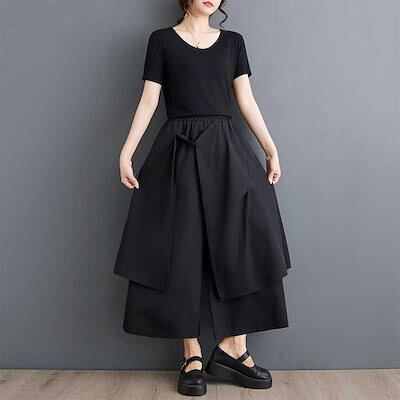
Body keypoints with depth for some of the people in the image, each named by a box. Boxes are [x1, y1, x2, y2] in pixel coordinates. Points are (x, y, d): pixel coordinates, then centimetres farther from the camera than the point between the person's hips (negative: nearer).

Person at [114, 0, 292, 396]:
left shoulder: (232, 41, 14)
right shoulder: (161, 40, 8)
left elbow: (247, 101, 10)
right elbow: (148, 100, 4)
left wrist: (271, 150, 3)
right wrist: (126, 152, -5)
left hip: (227, 151, 3)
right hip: (180, 152, -2)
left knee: (243, 244, -6)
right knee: (181, 249, -2)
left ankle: (232, 347, 4)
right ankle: (192, 354, 8)